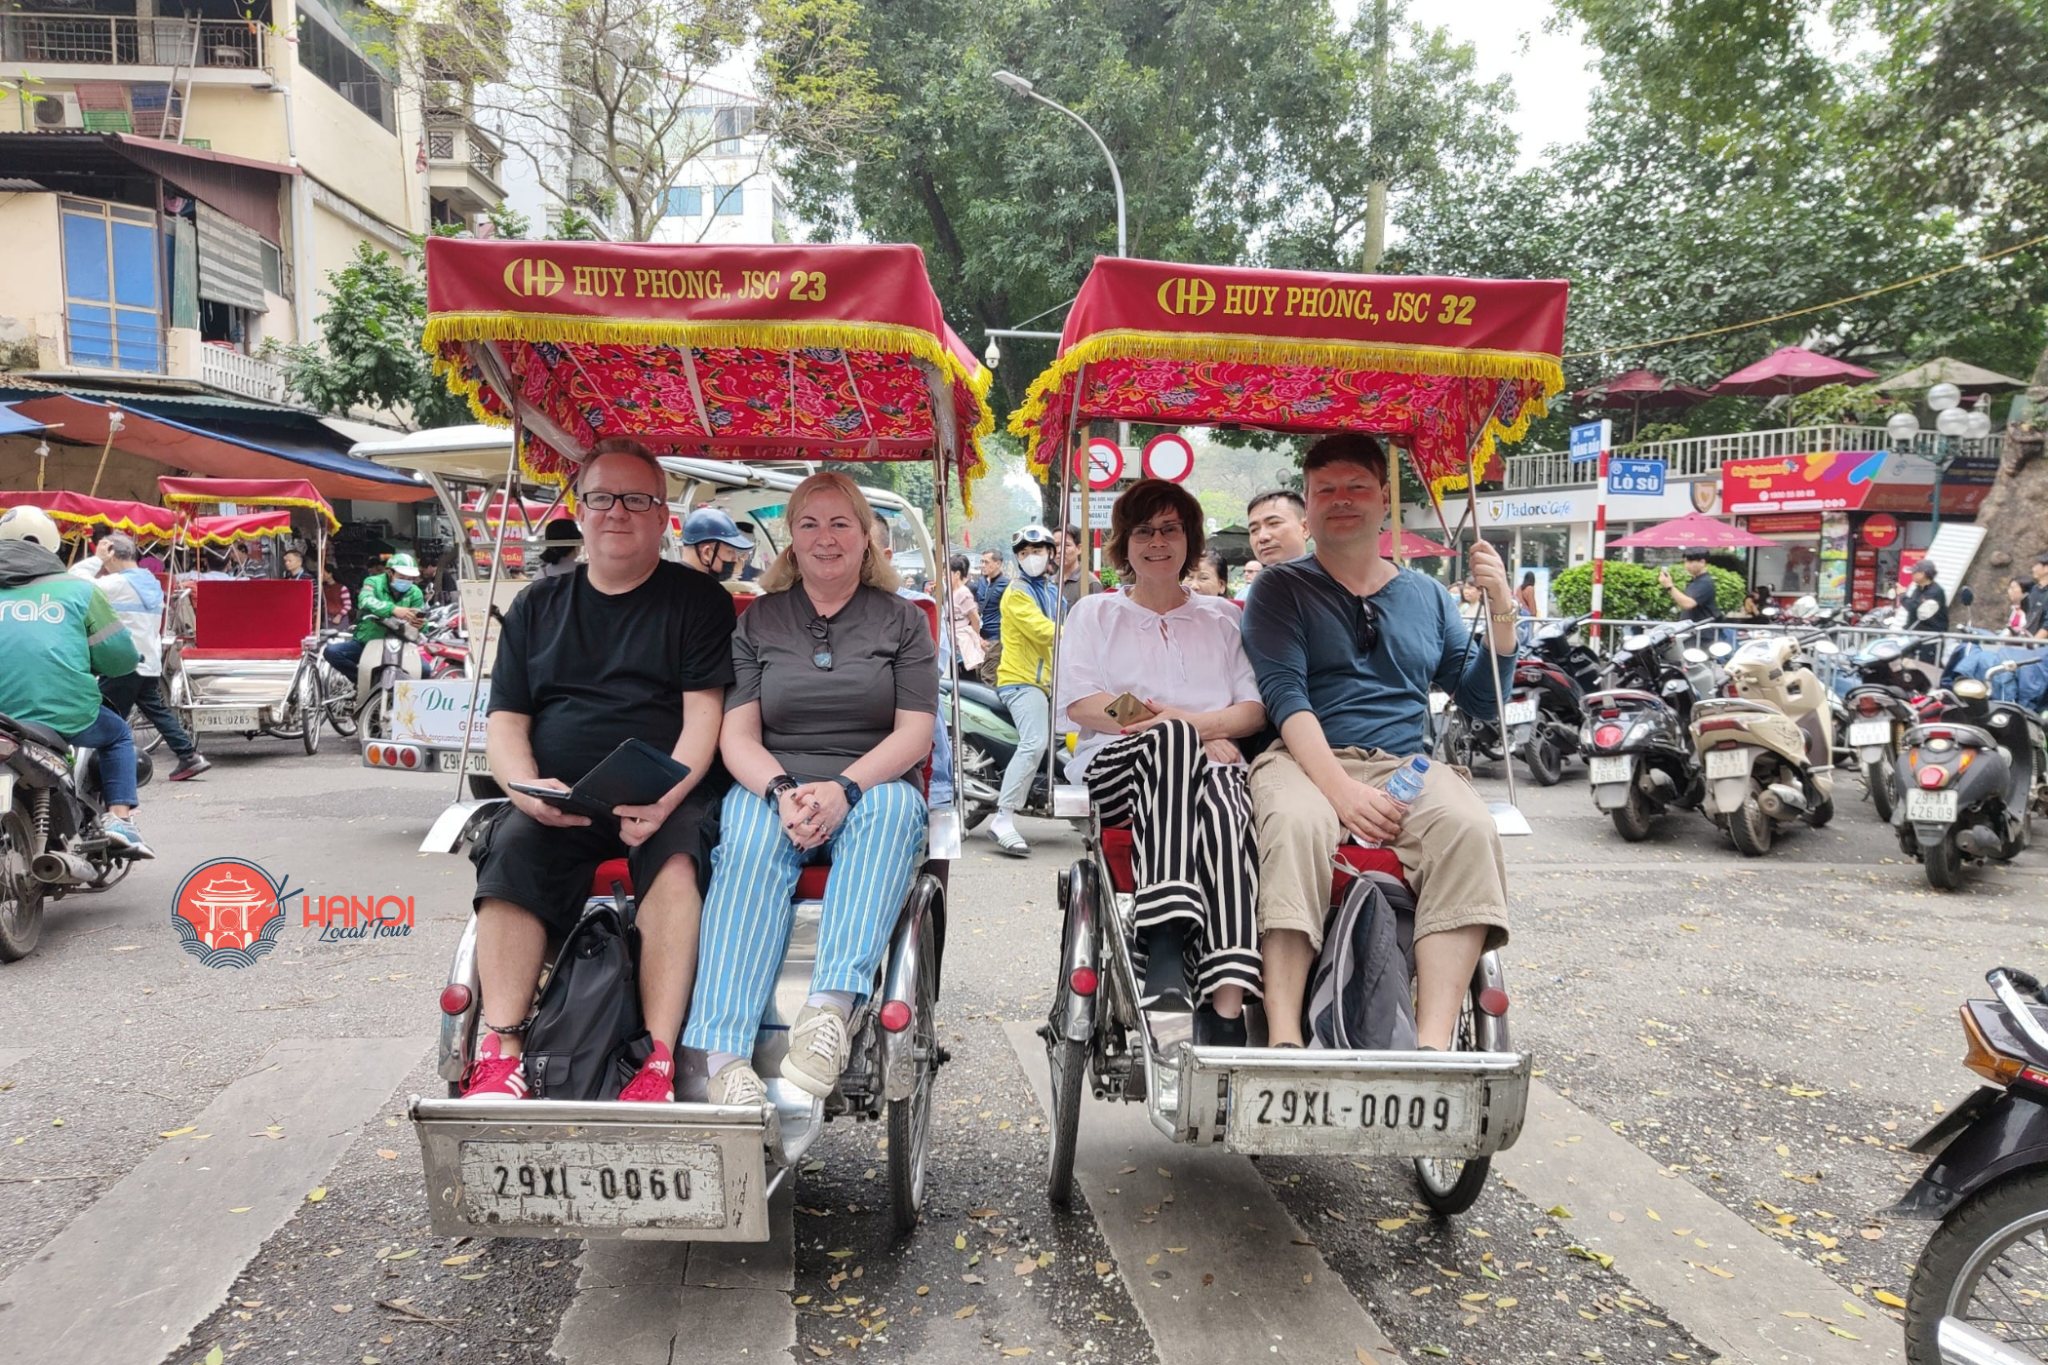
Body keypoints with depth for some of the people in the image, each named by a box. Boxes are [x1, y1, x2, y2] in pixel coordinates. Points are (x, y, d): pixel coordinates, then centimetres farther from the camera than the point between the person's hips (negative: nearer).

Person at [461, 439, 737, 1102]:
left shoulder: (698, 599, 9)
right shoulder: (536, 606, 19)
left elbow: (703, 716, -2)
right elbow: (505, 722, 13)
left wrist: (662, 798, -21)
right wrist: (530, 790, -10)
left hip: (672, 799, -2)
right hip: (556, 803, 3)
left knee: (674, 857, -33)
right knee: (511, 849, -28)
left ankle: (659, 1061, -35)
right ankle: (498, 1054, -28)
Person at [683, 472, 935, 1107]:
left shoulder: (902, 620, 13)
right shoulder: (758, 621, 15)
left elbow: (914, 733, 1)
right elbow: (737, 735, 4)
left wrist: (843, 788, -18)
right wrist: (782, 791, -18)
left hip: (871, 787, 0)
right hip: (771, 785, 0)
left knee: (893, 805, -35)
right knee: (751, 839, -33)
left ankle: (830, 1005, -46)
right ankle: (724, 1055, -44)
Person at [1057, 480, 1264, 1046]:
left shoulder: (1222, 617, 26)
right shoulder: (1094, 615, 22)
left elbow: (1255, 709, 12)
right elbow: (1080, 705, 4)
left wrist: (1187, 722, -10)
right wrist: (1187, 735, -9)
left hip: (1208, 764, 1)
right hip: (1115, 769, -1)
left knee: (1222, 798, -38)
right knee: (1170, 740, -38)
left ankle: (1227, 1004, -51)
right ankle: (1165, 945, -50)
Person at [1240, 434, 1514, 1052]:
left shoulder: (1427, 595, 21)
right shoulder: (1281, 589, 9)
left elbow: (1481, 703, 19)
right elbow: (1284, 697, -5)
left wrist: (1502, 613, 3)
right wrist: (1340, 786, -20)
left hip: (1406, 765, 3)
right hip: (1306, 761, -3)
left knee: (1470, 827, -30)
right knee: (1297, 822, -37)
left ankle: (1434, 1041, -34)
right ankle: (1282, 1037, -39)